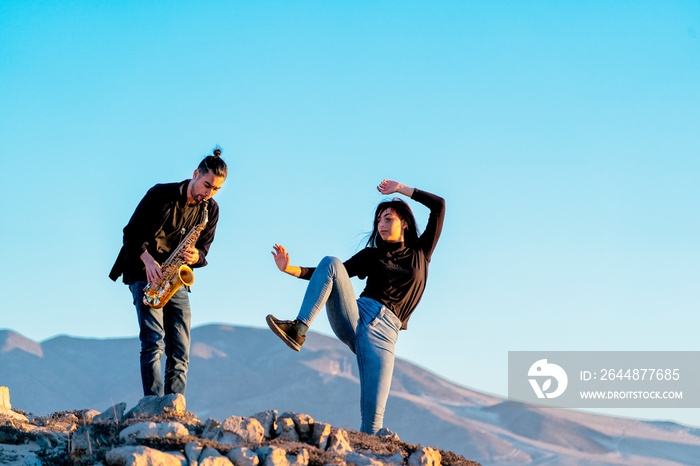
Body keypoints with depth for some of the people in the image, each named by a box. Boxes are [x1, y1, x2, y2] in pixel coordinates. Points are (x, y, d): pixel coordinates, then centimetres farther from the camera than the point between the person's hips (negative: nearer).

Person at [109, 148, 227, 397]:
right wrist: (147, 258, -22)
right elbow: (131, 232, -5)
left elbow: (203, 248, 8)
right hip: (145, 274, -5)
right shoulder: (160, 195, -10)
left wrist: (196, 256, -17)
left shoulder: (211, 210, 3)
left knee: (180, 352, -2)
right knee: (153, 342, -18)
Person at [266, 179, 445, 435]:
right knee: (330, 262, -24)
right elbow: (333, 273, 14)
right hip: (354, 316, 2)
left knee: (373, 418, -20)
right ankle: (299, 329, -32)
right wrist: (290, 269, 1)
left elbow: (438, 205, 17)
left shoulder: (420, 253, 19)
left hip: (383, 332, -2)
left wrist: (401, 189, 18)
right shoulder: (372, 255, 23)